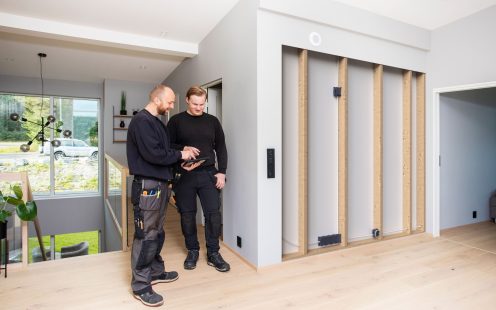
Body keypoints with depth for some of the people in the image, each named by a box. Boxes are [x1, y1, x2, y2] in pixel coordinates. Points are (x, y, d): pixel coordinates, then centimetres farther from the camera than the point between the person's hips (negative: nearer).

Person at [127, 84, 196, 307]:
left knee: (157, 232, 18)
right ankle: (140, 285, 11)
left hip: (161, 184, 10)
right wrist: (180, 155, -11)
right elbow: (153, 154, -22)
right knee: (146, 235, -2)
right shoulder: (141, 121, -13)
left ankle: (155, 272, 33)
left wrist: (182, 159, 6)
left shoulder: (158, 122, 17)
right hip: (148, 186, -10)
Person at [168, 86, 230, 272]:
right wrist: (183, 149, -18)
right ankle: (192, 251, 27)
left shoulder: (212, 121, 8)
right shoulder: (176, 121, 2)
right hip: (184, 175, -1)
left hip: (208, 174, 1)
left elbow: (221, 148, 8)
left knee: (213, 213, -1)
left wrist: (221, 172, 0)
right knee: (187, 215, 8)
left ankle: (213, 253, 15)